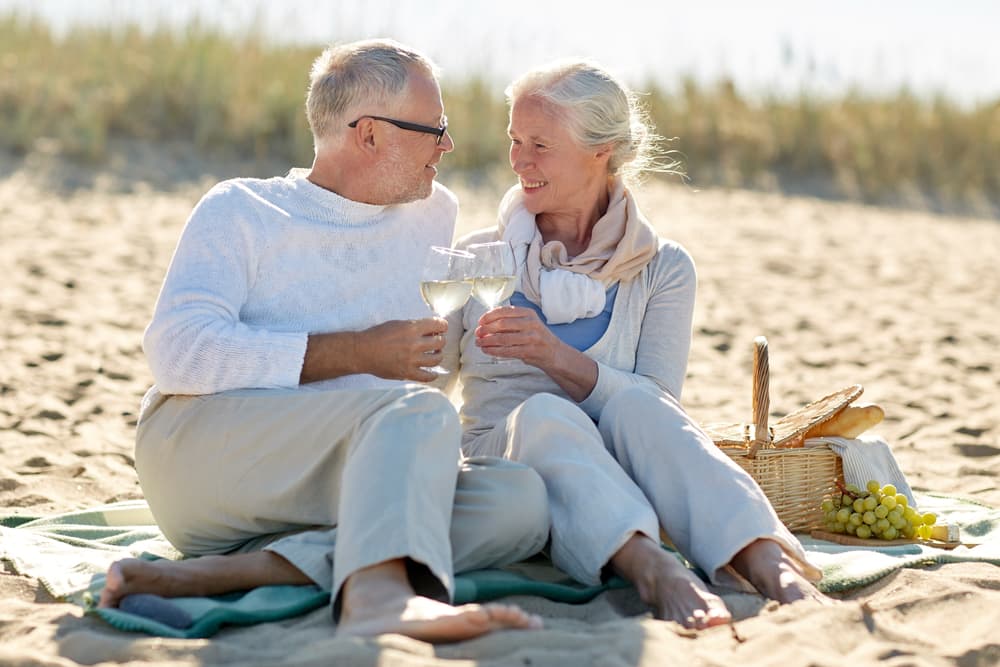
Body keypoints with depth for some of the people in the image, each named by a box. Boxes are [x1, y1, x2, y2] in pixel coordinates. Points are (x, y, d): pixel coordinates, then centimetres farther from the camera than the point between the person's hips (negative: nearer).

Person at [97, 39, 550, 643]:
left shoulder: (435, 215, 23)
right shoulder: (242, 210, 7)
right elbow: (178, 351, -10)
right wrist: (357, 353, -10)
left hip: (328, 493, 5)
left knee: (521, 497, -23)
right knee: (418, 409, -30)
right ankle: (379, 595, -60)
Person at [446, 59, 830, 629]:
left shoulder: (662, 268, 8)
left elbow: (657, 407, -5)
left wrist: (559, 359, -19)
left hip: (617, 472, 0)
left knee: (635, 403, -34)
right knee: (544, 412, -34)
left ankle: (771, 565, -51)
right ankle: (655, 573, -58)